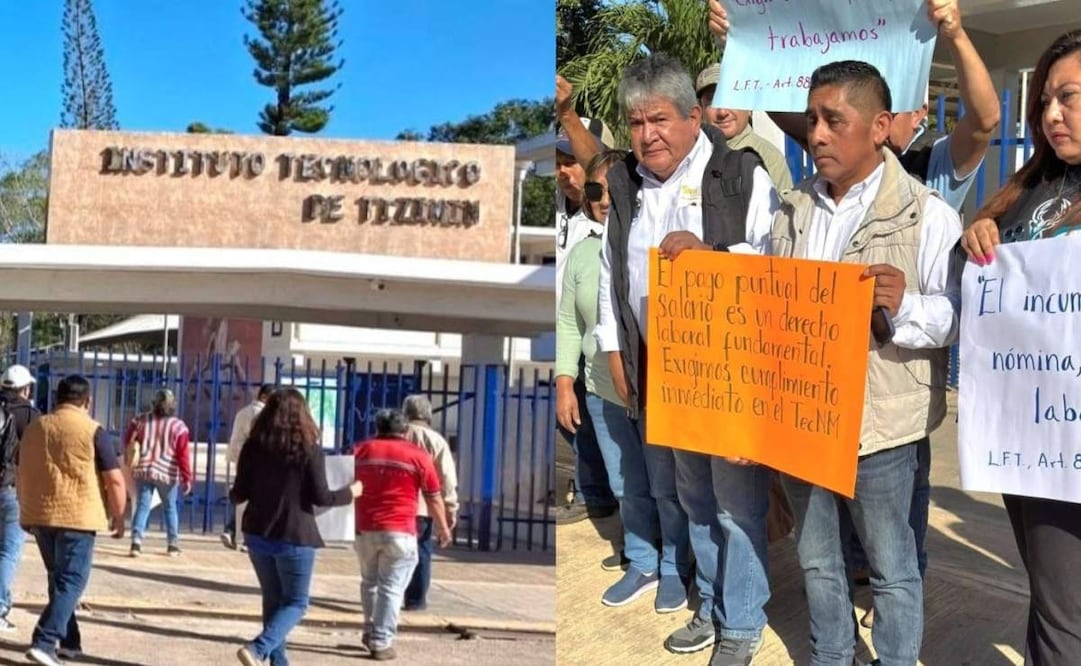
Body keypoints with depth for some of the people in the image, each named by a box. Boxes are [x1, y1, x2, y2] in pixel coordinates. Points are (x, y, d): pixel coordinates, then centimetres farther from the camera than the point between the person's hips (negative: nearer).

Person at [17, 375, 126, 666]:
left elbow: (21, 475, 19)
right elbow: (114, 480, -7)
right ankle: (44, 642, -14)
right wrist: (118, 516, 5)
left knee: (59, 579, 18)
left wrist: (28, 511, 29)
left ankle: (69, 642, 21)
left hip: (39, 515, 6)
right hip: (77, 516, -6)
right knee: (71, 581, -2)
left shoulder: (34, 427, 11)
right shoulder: (92, 431, -6)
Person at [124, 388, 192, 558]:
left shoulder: (140, 421, 1)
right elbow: (184, 455, -8)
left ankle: (136, 541, -12)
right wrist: (187, 478, -5)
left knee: (142, 507, 4)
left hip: (142, 471, 1)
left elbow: (128, 440, 14)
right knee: (170, 508, 13)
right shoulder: (178, 426, -7)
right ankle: (173, 545, 16)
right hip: (167, 474, -1)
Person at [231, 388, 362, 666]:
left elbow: (239, 493, 2)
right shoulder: (309, 450, -10)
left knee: (273, 599, 18)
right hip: (295, 537, -4)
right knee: (296, 602, 6)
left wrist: (232, 496, 26)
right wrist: (350, 493, 8)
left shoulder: (253, 446, 0)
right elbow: (320, 497, -10)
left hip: (258, 533, 4)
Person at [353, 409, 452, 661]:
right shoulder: (418, 455, 0)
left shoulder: (360, 451, 8)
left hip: (364, 528, 4)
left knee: (369, 582, 22)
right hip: (400, 532, -3)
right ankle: (381, 642, -2)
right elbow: (434, 497, 4)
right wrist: (443, 527, 17)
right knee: (391, 588, 1)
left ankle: (371, 631, 26)